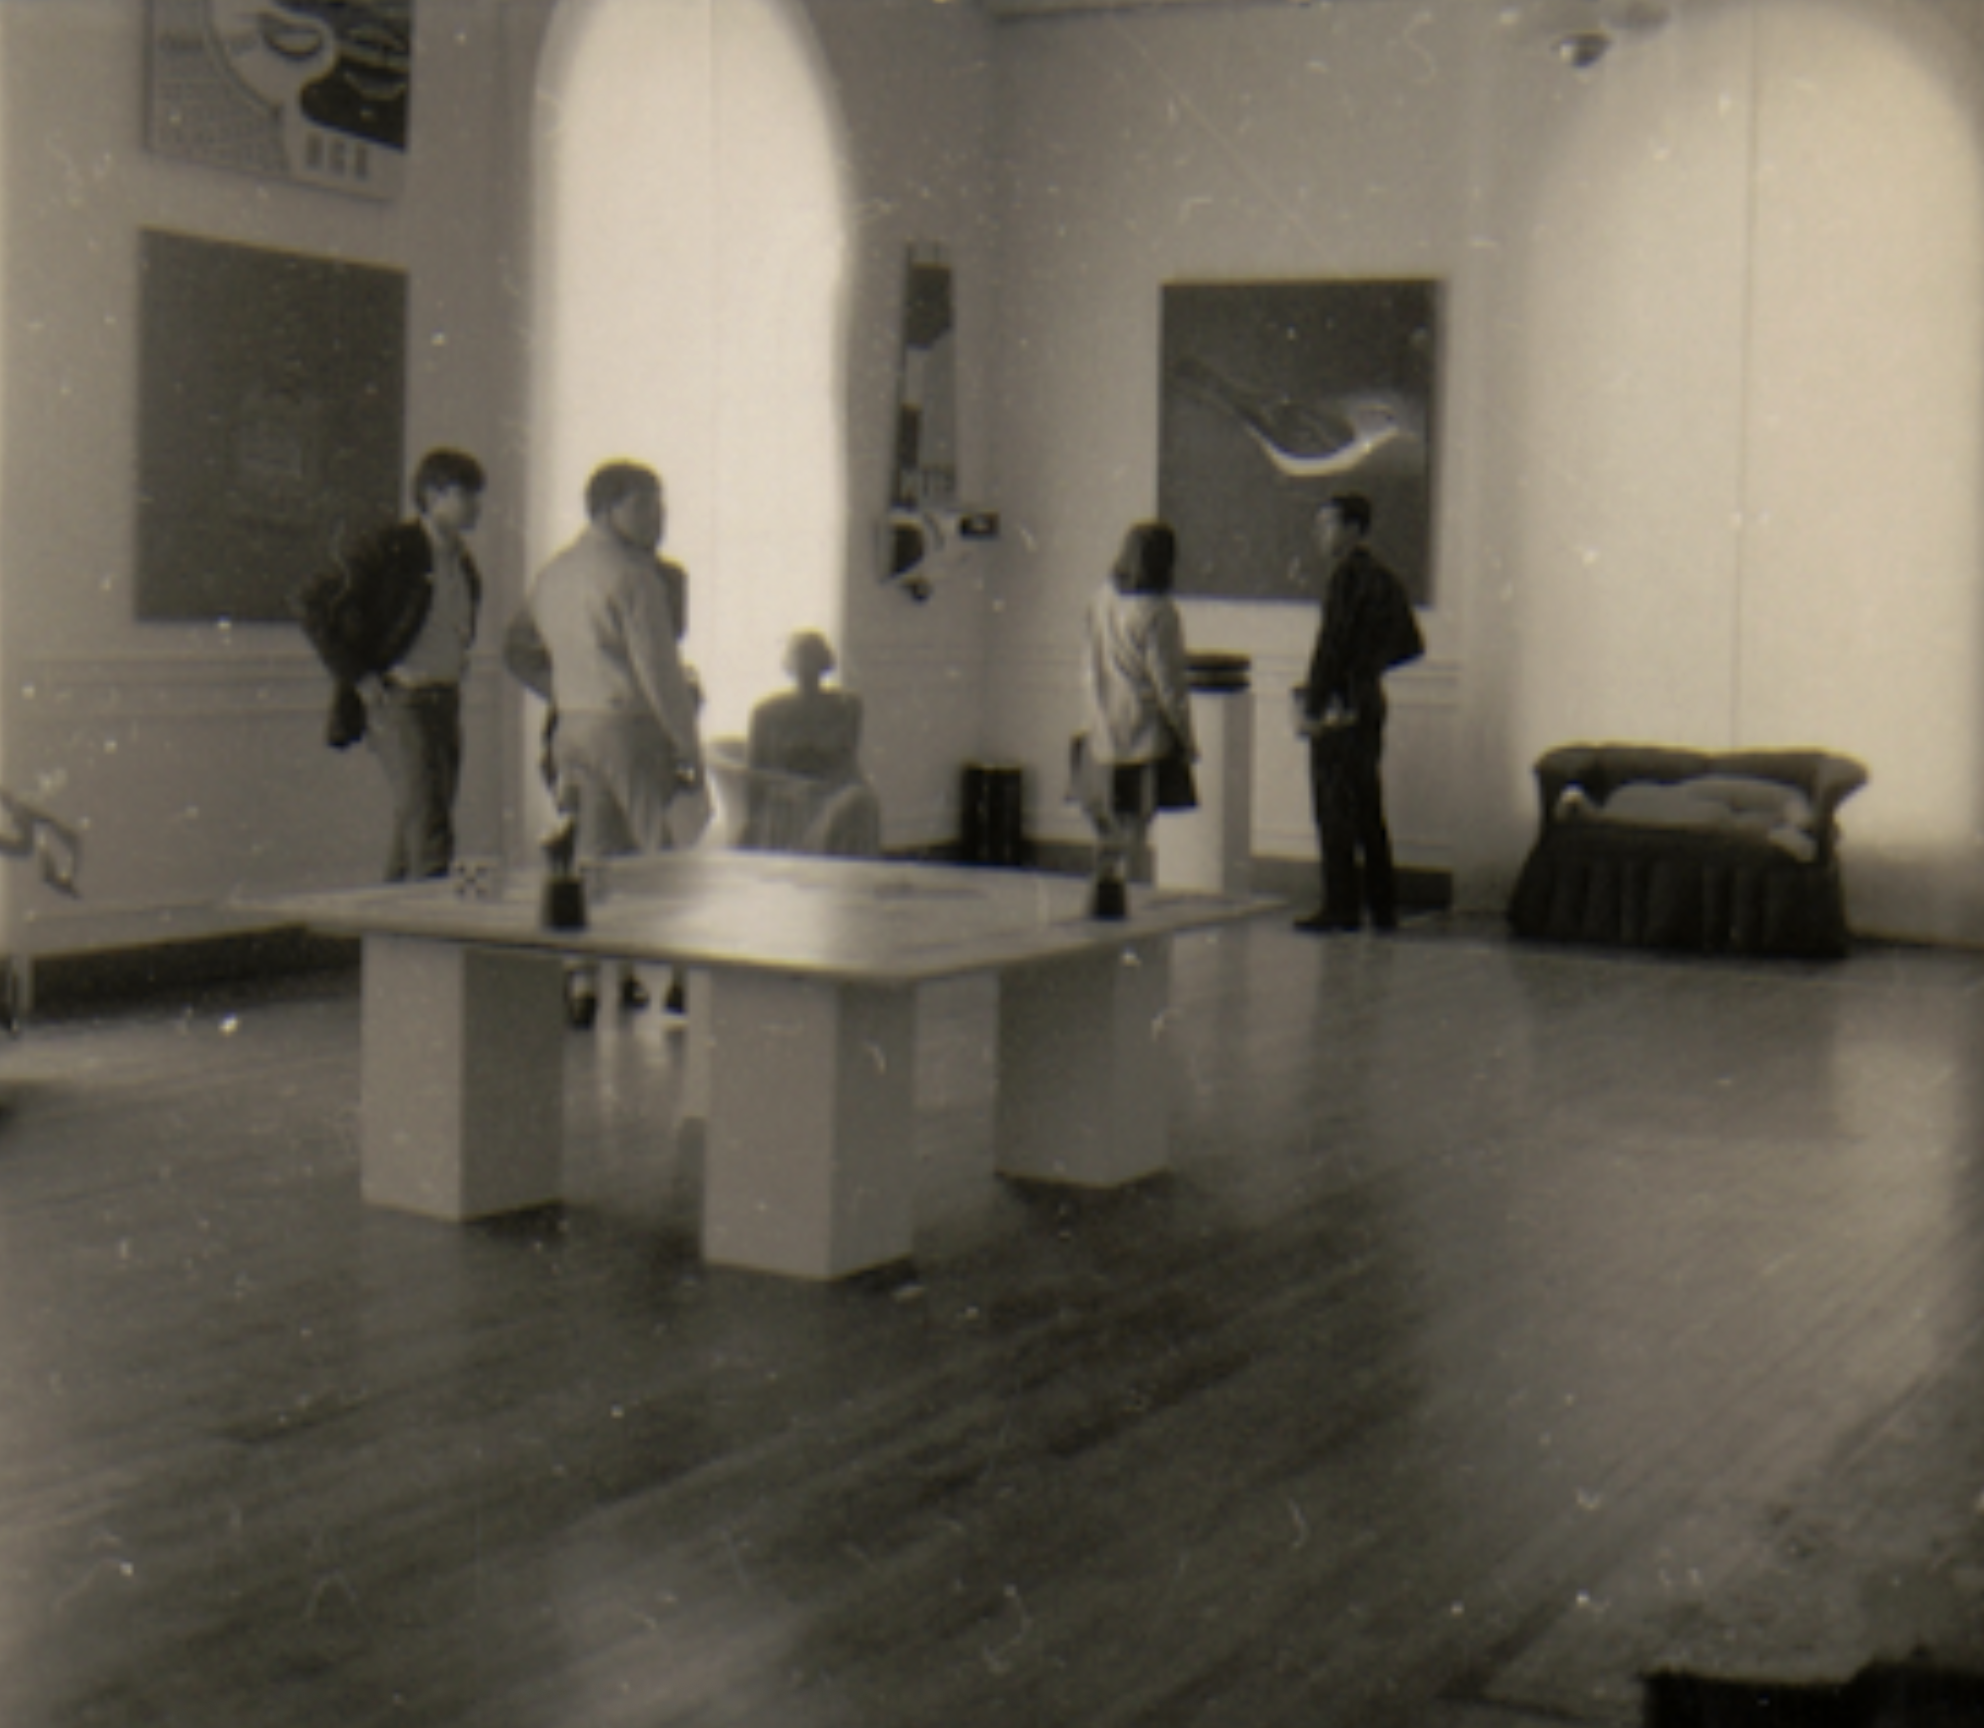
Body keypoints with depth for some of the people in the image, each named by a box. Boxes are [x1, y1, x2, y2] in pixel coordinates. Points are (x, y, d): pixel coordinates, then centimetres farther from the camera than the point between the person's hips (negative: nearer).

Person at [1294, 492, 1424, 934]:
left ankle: (1341, 907, -3)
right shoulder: (1385, 580, 14)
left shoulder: (1347, 576, -12)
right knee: (1368, 810, 13)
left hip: (1340, 711, -9)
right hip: (1370, 704, 9)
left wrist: (1312, 707, -15)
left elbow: (1331, 644, -18)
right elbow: (1410, 645, 19)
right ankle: (1383, 905, 17)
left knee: (1335, 810, -4)